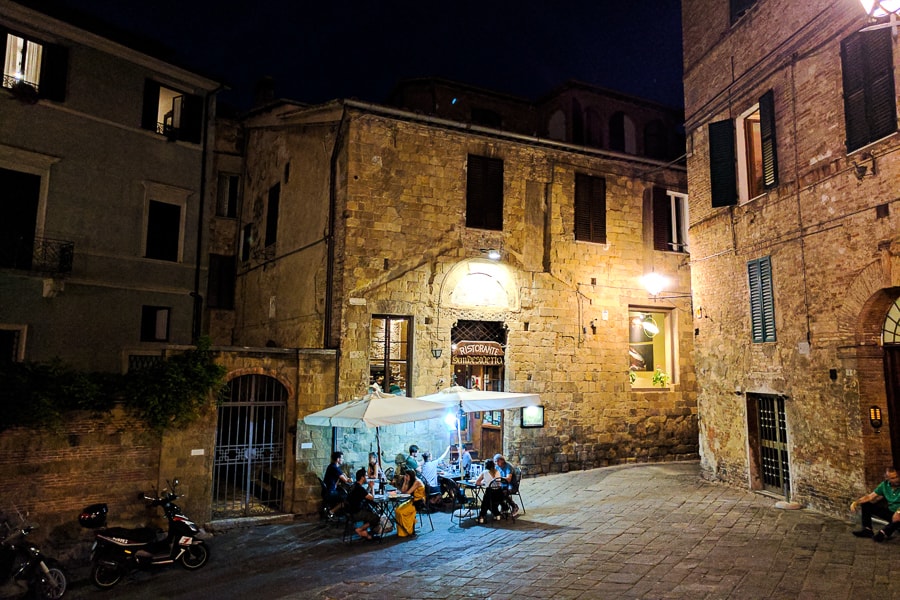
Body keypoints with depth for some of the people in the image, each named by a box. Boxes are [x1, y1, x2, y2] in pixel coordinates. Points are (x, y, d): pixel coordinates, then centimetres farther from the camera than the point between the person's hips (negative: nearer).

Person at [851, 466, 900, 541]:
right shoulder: (884, 485, 2)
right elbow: (870, 497, 4)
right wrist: (856, 502, -11)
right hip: (889, 511, 7)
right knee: (865, 504, -1)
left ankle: (883, 533, -29)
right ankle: (867, 530, -10)